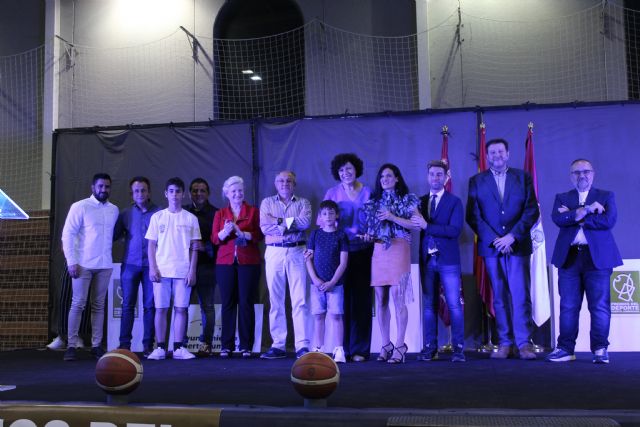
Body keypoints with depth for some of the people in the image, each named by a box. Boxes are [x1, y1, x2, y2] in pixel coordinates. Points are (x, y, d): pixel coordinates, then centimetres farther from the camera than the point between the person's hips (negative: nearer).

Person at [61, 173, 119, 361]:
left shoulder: (114, 210, 9)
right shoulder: (80, 207, -3)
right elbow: (67, 234, -6)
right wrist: (71, 261, -12)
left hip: (105, 265, 4)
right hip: (83, 264, -4)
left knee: (99, 305, 7)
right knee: (78, 304, -3)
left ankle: (96, 345, 12)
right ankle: (71, 345, 2)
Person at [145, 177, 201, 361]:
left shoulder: (191, 218, 7)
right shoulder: (157, 217, 8)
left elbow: (194, 247, 6)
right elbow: (151, 244, 7)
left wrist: (192, 270, -2)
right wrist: (152, 268, -3)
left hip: (183, 271, 0)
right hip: (161, 270, 0)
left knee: (181, 308, 0)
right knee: (161, 308, 0)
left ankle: (178, 348, 6)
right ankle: (160, 347, 7)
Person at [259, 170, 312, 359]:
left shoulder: (303, 203, 12)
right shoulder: (267, 203, 13)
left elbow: (305, 222, -8)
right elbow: (264, 227, -2)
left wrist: (279, 221, -7)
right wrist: (291, 226, -7)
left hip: (297, 253, -1)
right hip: (274, 253, 1)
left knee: (299, 300, -6)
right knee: (275, 301, 2)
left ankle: (302, 346, -6)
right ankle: (278, 345, 7)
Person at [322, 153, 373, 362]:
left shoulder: (368, 193, 6)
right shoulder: (332, 193, 8)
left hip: (362, 252, 0)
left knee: (361, 299, 1)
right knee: (340, 300, 0)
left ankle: (359, 349, 7)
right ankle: (341, 349, 7)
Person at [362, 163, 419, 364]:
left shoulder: (407, 199, 5)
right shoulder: (375, 201, 18)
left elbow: (415, 224, -4)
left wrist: (393, 217, -12)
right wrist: (368, 235, 2)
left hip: (398, 250, -5)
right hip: (378, 251, 5)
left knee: (397, 298, -11)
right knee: (381, 300, 3)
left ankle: (400, 345, -6)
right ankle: (386, 344, 11)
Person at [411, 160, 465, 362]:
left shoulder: (454, 202, 0)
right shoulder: (420, 201, 12)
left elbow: (455, 230, -13)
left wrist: (427, 226, -19)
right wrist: (416, 222, -18)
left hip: (448, 260, -3)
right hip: (427, 260, 3)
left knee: (454, 305, -3)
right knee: (429, 305, 7)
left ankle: (458, 348, 3)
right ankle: (430, 348, 12)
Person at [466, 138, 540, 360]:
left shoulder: (523, 177, 9)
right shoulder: (476, 181, 10)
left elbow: (532, 210, 2)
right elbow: (473, 215, 3)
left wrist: (512, 236, -9)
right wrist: (493, 239, -8)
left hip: (517, 245, -1)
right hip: (491, 246, 1)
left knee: (521, 295, -6)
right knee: (499, 297, 3)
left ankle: (524, 343, 0)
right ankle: (504, 344, 8)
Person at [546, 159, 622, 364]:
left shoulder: (606, 196, 11)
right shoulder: (562, 198, 15)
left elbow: (609, 220, -8)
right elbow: (558, 219, -6)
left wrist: (576, 216, -7)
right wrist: (586, 210, -12)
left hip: (597, 257, -1)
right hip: (569, 257, 2)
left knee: (599, 306, -2)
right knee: (568, 306, 2)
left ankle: (600, 349, 6)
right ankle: (566, 349, 8)